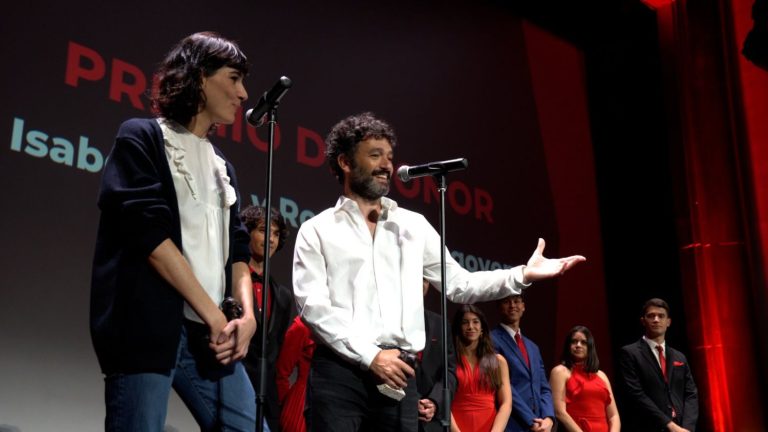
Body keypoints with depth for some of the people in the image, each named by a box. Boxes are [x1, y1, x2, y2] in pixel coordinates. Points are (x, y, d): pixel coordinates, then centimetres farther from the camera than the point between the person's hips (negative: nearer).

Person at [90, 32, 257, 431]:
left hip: (211, 332, 7)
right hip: (147, 327, -6)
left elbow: (237, 247, 17)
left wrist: (246, 313, -2)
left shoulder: (221, 166, 22)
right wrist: (212, 312, -10)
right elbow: (149, 232, -10)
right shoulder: (143, 138, 2)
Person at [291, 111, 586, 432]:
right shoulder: (317, 230, 5)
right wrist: (370, 355, -14)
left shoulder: (414, 226, 16)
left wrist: (522, 275, 2)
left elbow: (459, 285, 14)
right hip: (339, 372, -3)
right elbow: (313, 306, -5)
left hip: (398, 373, 3)